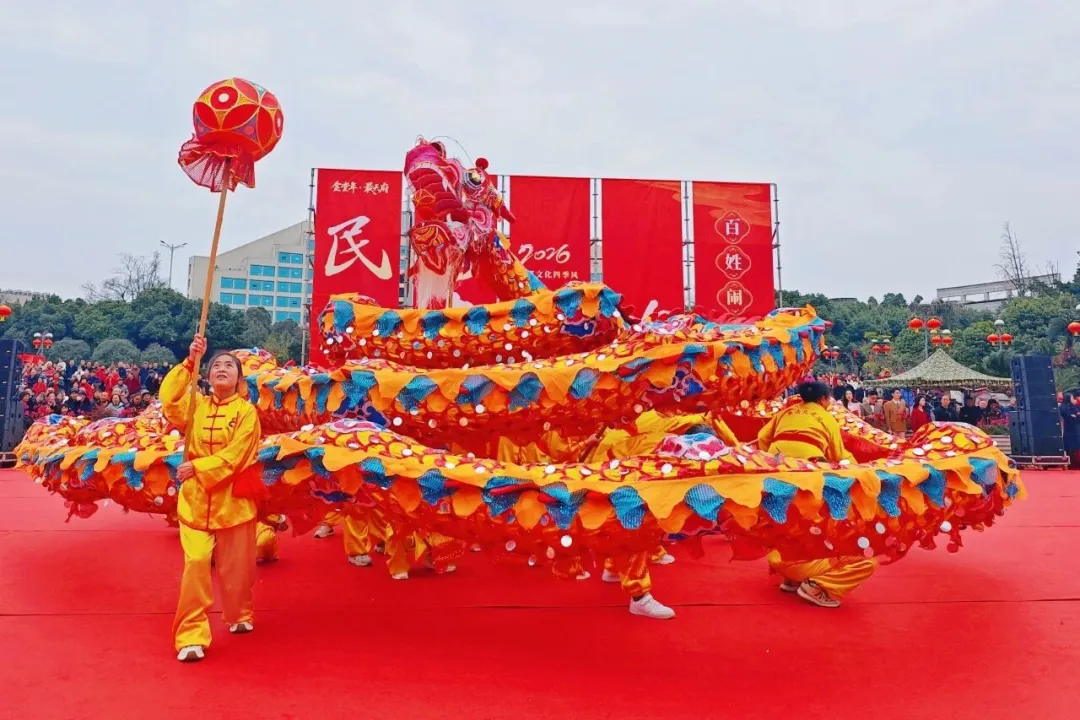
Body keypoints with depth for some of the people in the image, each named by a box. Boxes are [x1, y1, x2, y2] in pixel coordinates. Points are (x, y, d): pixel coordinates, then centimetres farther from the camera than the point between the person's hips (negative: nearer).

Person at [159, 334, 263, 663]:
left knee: (235, 568, 10)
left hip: (233, 499, -1)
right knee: (196, 564, -10)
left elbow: (235, 455, -13)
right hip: (195, 499, 2)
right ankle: (192, 636, -2)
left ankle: (239, 615, 37)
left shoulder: (246, 411, -4)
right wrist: (189, 362, -18)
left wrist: (197, 468, -20)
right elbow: (168, 401, -15)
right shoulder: (197, 405, 6)